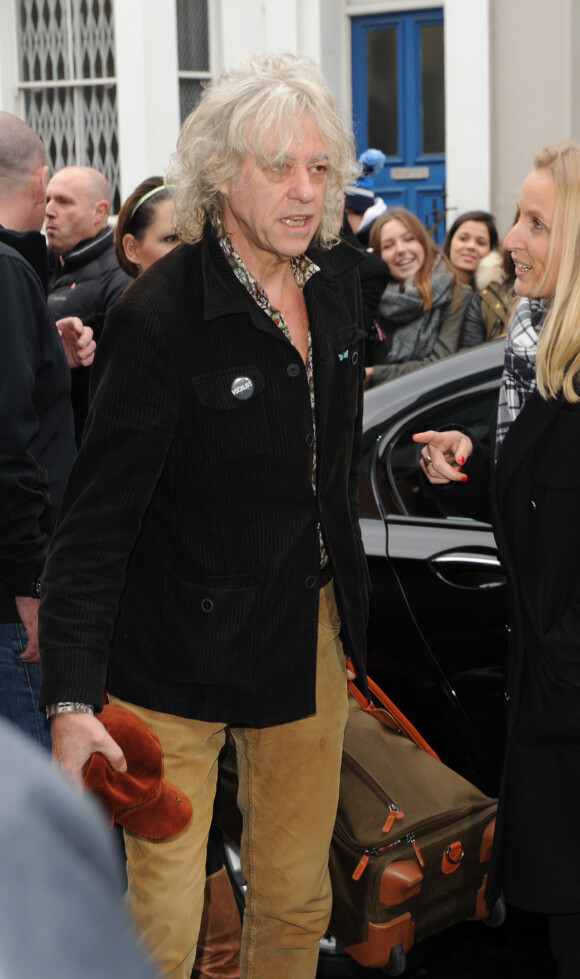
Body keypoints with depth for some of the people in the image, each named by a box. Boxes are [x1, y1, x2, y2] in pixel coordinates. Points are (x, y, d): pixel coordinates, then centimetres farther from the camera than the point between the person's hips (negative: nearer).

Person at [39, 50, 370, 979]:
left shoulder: (338, 277, 1)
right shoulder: (163, 311, -19)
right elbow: (97, 517, -20)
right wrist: (71, 700, -25)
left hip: (311, 632, 6)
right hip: (184, 650, -6)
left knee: (298, 901, 15)